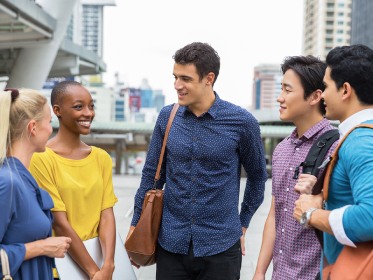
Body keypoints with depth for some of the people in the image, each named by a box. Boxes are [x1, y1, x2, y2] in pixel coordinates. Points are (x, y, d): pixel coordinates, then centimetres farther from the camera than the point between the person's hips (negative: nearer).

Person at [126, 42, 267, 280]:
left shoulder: (242, 122, -9)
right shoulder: (167, 117, -2)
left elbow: (257, 177, 5)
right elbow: (152, 174, 7)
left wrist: (243, 224, 9)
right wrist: (136, 225, 8)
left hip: (221, 245, -2)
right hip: (171, 243, 2)